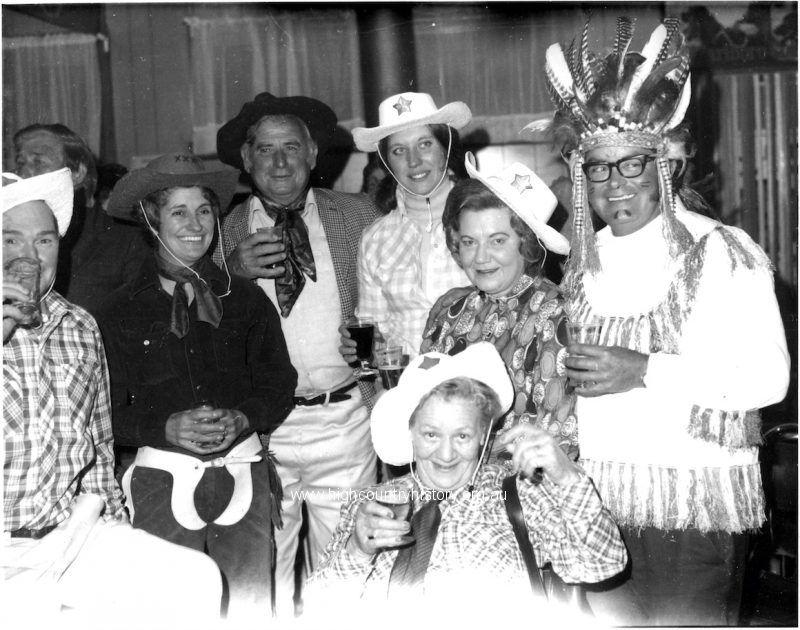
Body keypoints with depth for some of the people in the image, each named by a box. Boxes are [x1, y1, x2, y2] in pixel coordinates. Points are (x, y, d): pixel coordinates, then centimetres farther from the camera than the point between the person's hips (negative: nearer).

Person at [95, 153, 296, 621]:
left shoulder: (247, 300, 9)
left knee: (251, 609, 3)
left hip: (242, 473, 2)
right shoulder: (121, 312, 4)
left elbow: (279, 384, 9)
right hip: (163, 479, -1)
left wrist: (243, 419, -8)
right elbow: (109, 410, 1)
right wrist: (167, 427, -14)